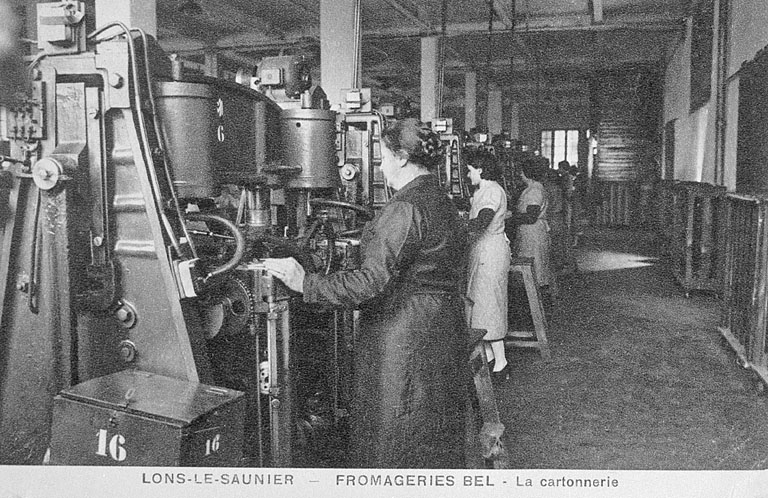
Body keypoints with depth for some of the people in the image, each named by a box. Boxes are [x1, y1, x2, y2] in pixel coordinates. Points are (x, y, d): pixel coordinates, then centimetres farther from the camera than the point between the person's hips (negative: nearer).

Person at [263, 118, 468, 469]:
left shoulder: (405, 208, -20)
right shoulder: (442, 202, 11)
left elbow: (371, 281, -26)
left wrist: (305, 283, -21)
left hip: (404, 335, -10)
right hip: (442, 329, 10)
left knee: (392, 443, 5)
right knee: (436, 438, 21)